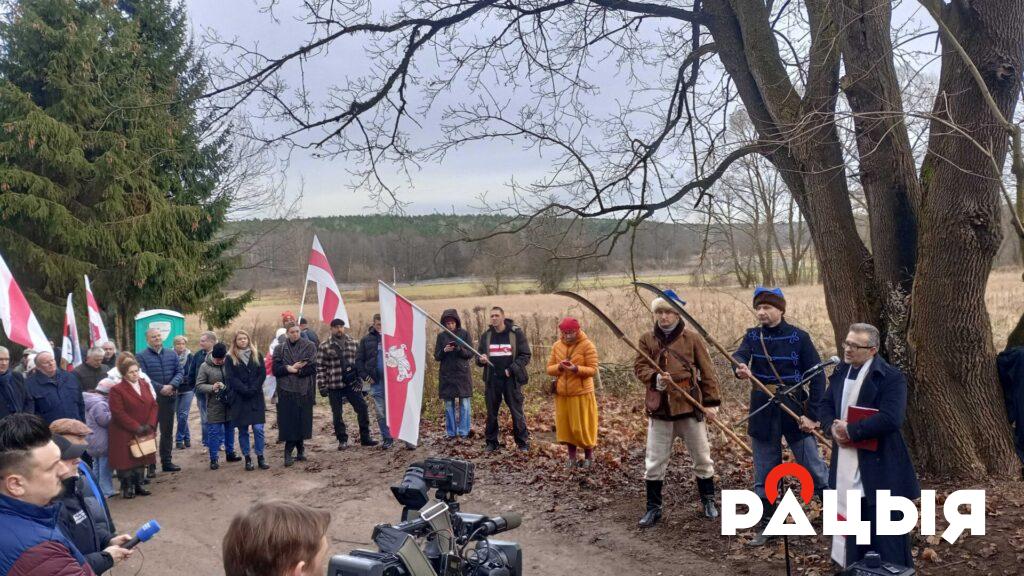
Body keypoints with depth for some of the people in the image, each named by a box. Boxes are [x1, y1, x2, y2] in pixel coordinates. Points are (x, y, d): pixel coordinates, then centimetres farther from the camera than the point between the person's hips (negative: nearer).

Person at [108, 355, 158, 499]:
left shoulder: (145, 384, 5)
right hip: (124, 433, -5)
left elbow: (154, 405, 5)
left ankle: (138, 484, 24)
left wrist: (150, 424, -8)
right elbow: (118, 413, -17)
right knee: (126, 460, 1)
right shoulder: (117, 390, -13)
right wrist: (136, 427, -17)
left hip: (144, 432, 5)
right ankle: (127, 487, 14)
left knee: (141, 459, 12)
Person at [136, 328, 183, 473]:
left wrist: (172, 386, -15)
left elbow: (180, 371, 2)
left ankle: (166, 461, 23)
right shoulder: (142, 356, -5)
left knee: (167, 431, 13)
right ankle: (150, 465, 6)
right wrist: (160, 388, -19)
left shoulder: (172, 354, 8)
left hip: (170, 398, 4)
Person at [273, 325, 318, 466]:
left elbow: (312, 367, -6)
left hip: (304, 391, 0)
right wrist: (291, 368, -16)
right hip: (286, 391, 0)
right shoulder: (280, 349, 8)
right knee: (288, 422, -4)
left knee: (302, 422, 4)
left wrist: (292, 369, -10)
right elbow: (276, 369, -1)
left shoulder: (309, 346, 4)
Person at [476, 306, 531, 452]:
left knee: (517, 412, 1)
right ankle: (492, 442, 20)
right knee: (491, 413, 9)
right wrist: (481, 359, -9)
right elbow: (479, 355, 15)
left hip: (511, 379, -3)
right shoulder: (486, 335, 9)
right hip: (492, 380, 3)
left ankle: (523, 442, 12)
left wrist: (511, 369, -15)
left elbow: (525, 355, -4)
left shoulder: (516, 333, -3)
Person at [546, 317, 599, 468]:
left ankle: (589, 456, 19)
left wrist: (576, 369, -27)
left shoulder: (587, 345, -9)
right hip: (562, 394, 4)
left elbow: (593, 370, -12)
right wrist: (559, 367, -16)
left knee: (582, 426, 2)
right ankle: (572, 457, 22)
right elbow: (549, 369, 5)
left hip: (581, 393, -4)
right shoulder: (556, 346, 5)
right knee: (566, 426, 9)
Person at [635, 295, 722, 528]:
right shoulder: (647, 339, 3)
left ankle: (708, 501, 31)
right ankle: (653, 507, 19)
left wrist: (711, 401, -4)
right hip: (659, 406, 1)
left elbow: (707, 371, 0)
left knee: (702, 457, 11)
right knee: (655, 461, 6)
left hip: (690, 404, -1)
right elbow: (639, 367, -1)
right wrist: (656, 378, -21)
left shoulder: (691, 338, -1)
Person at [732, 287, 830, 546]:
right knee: (763, 475, 11)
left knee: (814, 469, 1)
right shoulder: (752, 336, 2)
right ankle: (765, 527, 24)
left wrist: (812, 414, -13)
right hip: (763, 414, 3)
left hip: (795, 410, -3)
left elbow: (818, 377, -6)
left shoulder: (799, 337, -6)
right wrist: (740, 368, -42)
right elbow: (739, 355, -18)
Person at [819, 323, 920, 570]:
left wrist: (851, 430, -21)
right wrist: (833, 427, -8)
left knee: (887, 535, 4)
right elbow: (826, 404, 13)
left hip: (880, 467, -7)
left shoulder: (891, 377, -16)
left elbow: (891, 419, -27)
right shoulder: (841, 371, 8)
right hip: (847, 466, 7)